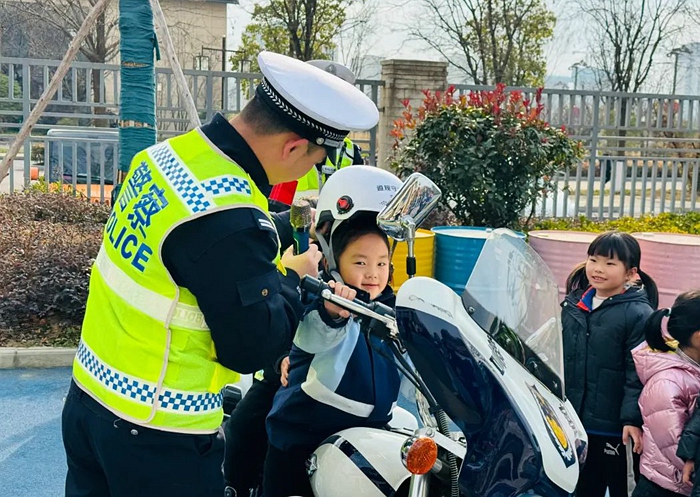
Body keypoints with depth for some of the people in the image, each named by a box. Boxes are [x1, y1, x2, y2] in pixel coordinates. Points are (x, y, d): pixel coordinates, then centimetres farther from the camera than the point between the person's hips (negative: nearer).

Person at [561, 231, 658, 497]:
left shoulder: (638, 314, -12)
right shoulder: (574, 304, 6)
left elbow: (639, 373, -15)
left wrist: (633, 419, -20)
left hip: (612, 425, -6)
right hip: (573, 417, 6)